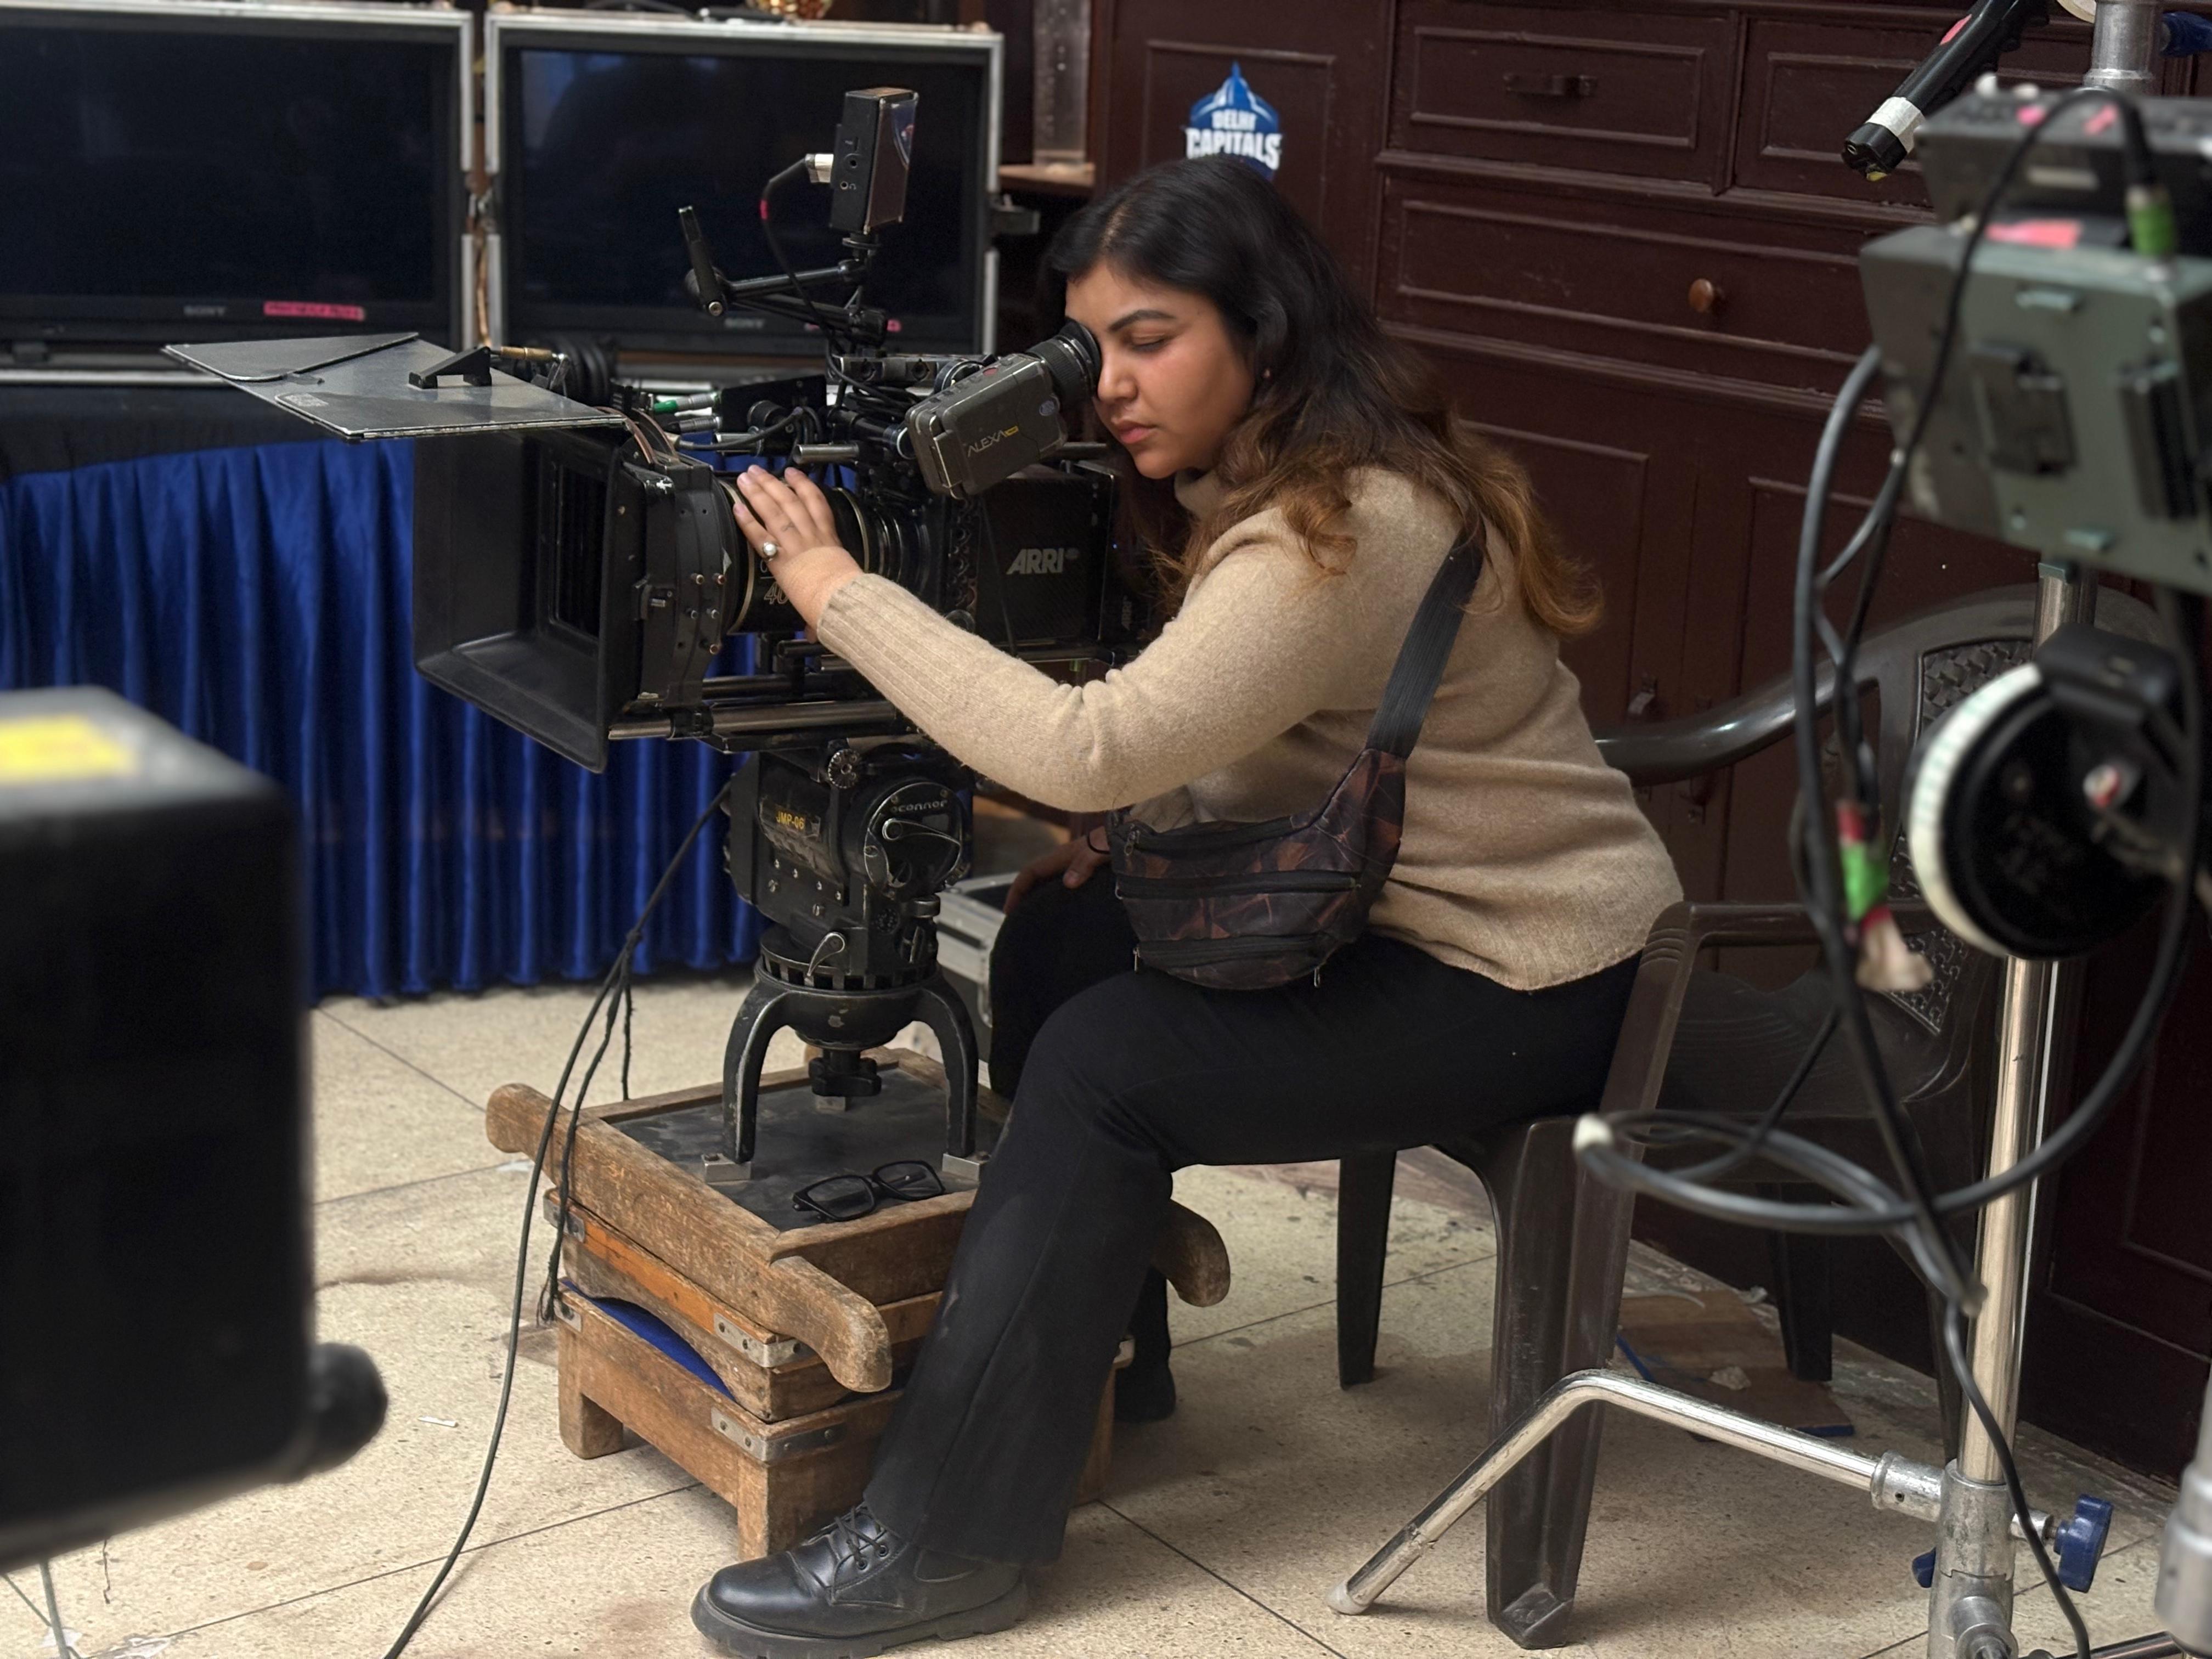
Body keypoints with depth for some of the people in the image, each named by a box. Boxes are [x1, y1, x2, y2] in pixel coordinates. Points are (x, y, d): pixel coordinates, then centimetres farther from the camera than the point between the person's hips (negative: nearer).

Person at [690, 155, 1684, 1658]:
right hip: (1410, 910, 10)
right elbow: (1238, 765, 11)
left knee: (1106, 1061, -18)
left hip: (1532, 980, -10)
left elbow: (1094, 749, -34)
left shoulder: (1350, 531, -26)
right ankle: (1083, 1344, 16)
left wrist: (837, 588, -27)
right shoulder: (1265, 483, 7)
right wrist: (1096, 832, -8)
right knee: (1060, 940, 2)